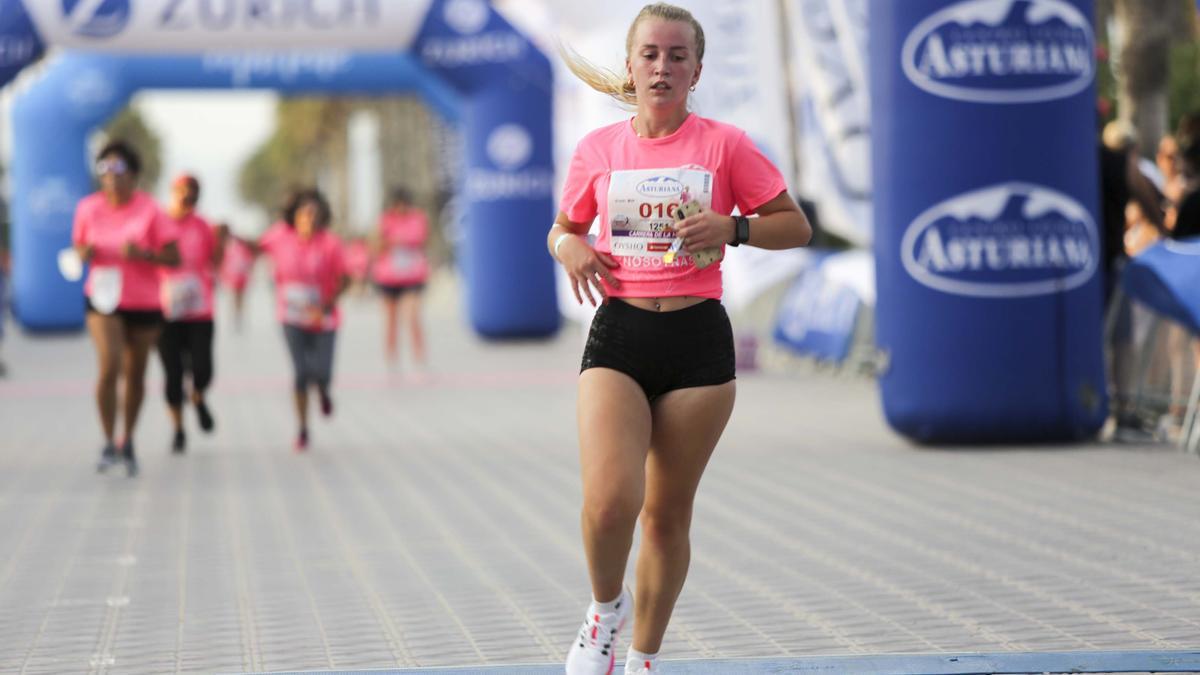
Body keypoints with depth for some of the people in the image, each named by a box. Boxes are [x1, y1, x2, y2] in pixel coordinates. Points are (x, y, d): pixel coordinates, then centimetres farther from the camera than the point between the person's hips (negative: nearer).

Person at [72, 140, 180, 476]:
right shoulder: (88, 208, -3)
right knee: (109, 366, -20)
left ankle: (128, 442, 32)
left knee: (135, 374, 11)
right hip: (103, 300, 0)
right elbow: (79, 247, 12)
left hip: (144, 303, 0)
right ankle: (109, 443, -7)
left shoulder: (149, 211, -11)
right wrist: (85, 253, -12)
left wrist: (141, 254, -28)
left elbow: (174, 258, -10)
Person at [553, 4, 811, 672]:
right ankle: (606, 607, 11)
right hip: (618, 336, 0)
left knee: (668, 513, 6)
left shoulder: (724, 145, 2)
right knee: (610, 499, -20)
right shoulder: (598, 149, 7)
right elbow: (563, 227, 22)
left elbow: (797, 225, 5)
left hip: (698, 340, 0)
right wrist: (568, 247, -2)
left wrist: (732, 228, -13)